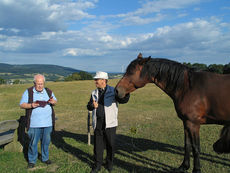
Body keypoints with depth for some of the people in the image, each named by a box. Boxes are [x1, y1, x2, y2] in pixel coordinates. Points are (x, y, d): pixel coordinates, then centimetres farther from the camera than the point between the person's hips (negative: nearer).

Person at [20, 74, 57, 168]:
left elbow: (55, 101, 18)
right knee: (33, 143, 4)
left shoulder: (49, 91, 10)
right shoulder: (28, 92, 0)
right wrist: (31, 105, -21)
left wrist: (53, 101, -7)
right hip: (34, 124, -3)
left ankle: (45, 158, 29)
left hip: (48, 123, 3)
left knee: (46, 141, 12)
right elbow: (22, 105, -1)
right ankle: (32, 160, 20)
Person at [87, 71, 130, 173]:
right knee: (97, 145, 9)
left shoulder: (113, 91, -4)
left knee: (110, 145, 9)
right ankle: (97, 165, 25)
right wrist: (92, 105, -12)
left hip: (109, 123, -3)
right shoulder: (94, 93, 10)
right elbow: (88, 106, 11)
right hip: (97, 123, 4)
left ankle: (109, 164, 29)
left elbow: (123, 100, -13)